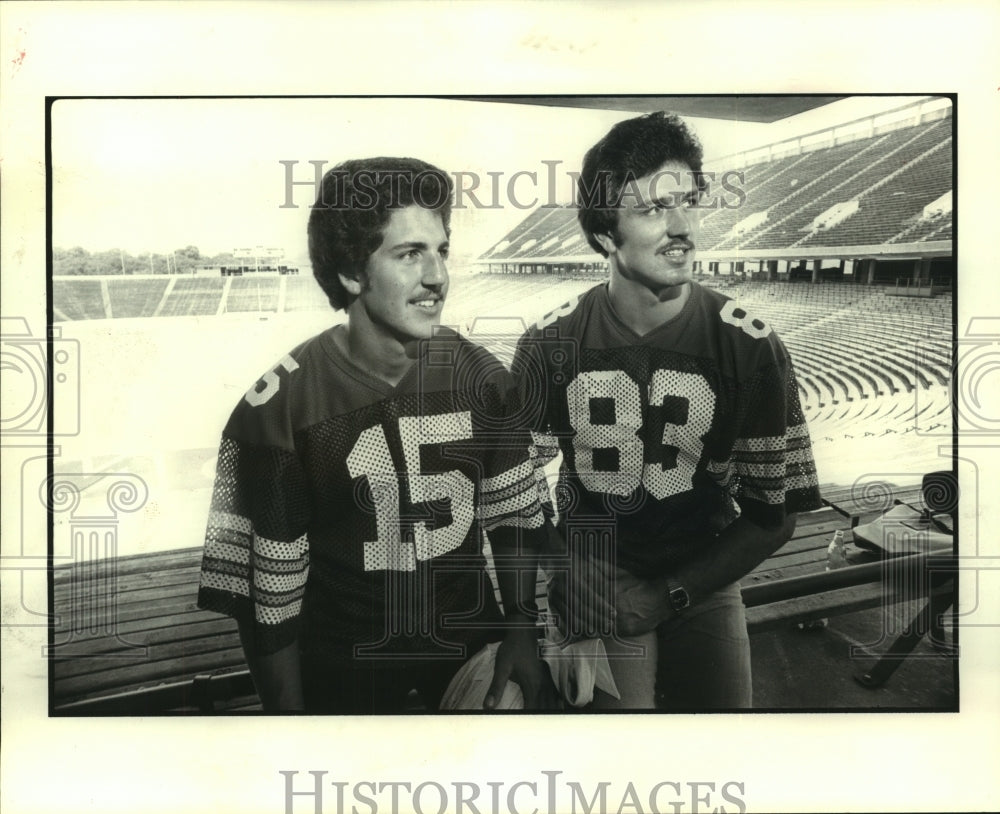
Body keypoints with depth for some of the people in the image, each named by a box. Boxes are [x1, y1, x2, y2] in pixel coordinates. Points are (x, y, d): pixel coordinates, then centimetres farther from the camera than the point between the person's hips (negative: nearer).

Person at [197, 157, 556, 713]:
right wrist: (287, 707, -9)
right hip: (349, 678, -3)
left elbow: (513, 511, 1)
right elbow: (269, 584, -14)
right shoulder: (280, 407, -20)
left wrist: (522, 629, -4)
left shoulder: (479, 375, -10)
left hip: (474, 650, 4)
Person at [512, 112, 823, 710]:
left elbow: (773, 515, -7)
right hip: (591, 577, -1)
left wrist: (665, 596, -15)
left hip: (702, 582, 1)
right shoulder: (551, 345, -10)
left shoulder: (752, 347, -11)